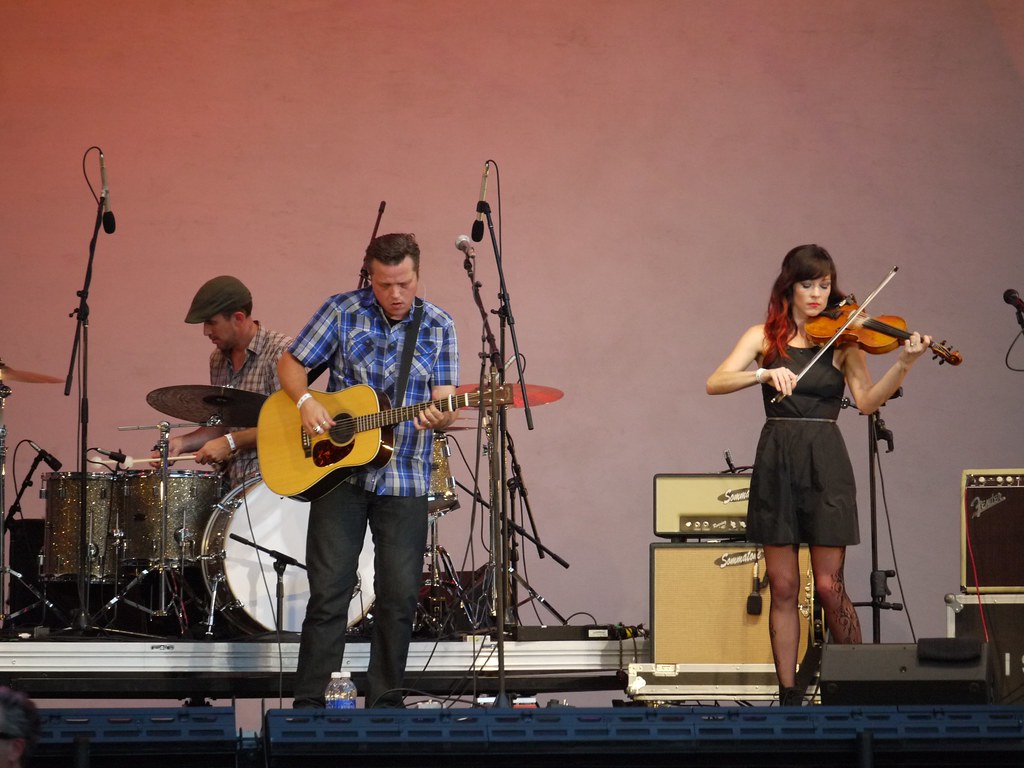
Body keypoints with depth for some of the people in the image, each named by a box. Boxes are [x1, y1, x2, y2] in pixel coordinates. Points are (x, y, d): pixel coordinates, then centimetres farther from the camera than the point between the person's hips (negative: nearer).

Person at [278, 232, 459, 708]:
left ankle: (384, 701, 13)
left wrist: (438, 416, -26)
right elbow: (291, 363, 5)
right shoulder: (343, 311, 0)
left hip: (404, 478, 1)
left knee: (399, 597, 1)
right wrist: (305, 402, -15)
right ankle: (309, 703, 0)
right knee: (329, 591, -4)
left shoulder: (438, 326, 3)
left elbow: (445, 402, -2)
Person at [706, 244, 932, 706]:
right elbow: (716, 383, -7)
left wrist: (903, 366, -23)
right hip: (776, 462, 1)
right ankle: (788, 693, 7)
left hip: (825, 463, -1)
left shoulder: (842, 339, 4)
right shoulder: (765, 337, 7)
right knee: (782, 586, 2)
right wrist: (765, 373, -23)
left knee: (829, 585, -4)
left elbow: (866, 401, -8)